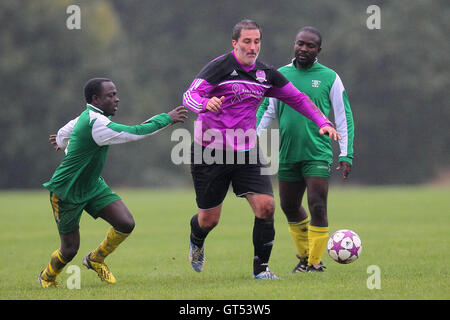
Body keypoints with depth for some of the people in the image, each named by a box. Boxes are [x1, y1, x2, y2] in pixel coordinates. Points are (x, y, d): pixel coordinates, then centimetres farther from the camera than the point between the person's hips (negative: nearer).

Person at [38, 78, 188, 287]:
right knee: (70, 249, 1)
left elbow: (63, 134, 20)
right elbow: (135, 133, -33)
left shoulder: (88, 116, 1)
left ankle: (96, 259, 17)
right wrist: (167, 119, -24)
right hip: (66, 193, -9)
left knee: (126, 224, -10)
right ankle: (47, 278, 33)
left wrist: (63, 143, 45)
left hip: (93, 186, 9)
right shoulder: (96, 124, -29)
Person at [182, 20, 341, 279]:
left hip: (246, 152, 4)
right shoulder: (220, 67, -11)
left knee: (266, 206, -14)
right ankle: (196, 243, 41)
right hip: (211, 151, -4)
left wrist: (322, 122, 2)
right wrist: (205, 103, -44)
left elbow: (297, 98, 15)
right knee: (209, 219, 4)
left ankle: (261, 268, 1)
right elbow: (190, 95, -21)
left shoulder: (266, 73, 5)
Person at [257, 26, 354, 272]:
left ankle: (315, 262, -1)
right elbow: (267, 110, 15)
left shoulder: (329, 78, 0)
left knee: (317, 207, -11)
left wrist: (346, 155, -5)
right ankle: (305, 256, 31)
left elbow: (343, 117, 1)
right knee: (289, 207, 13)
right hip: (288, 155, 4)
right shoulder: (280, 75, 8)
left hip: (318, 154, -4)